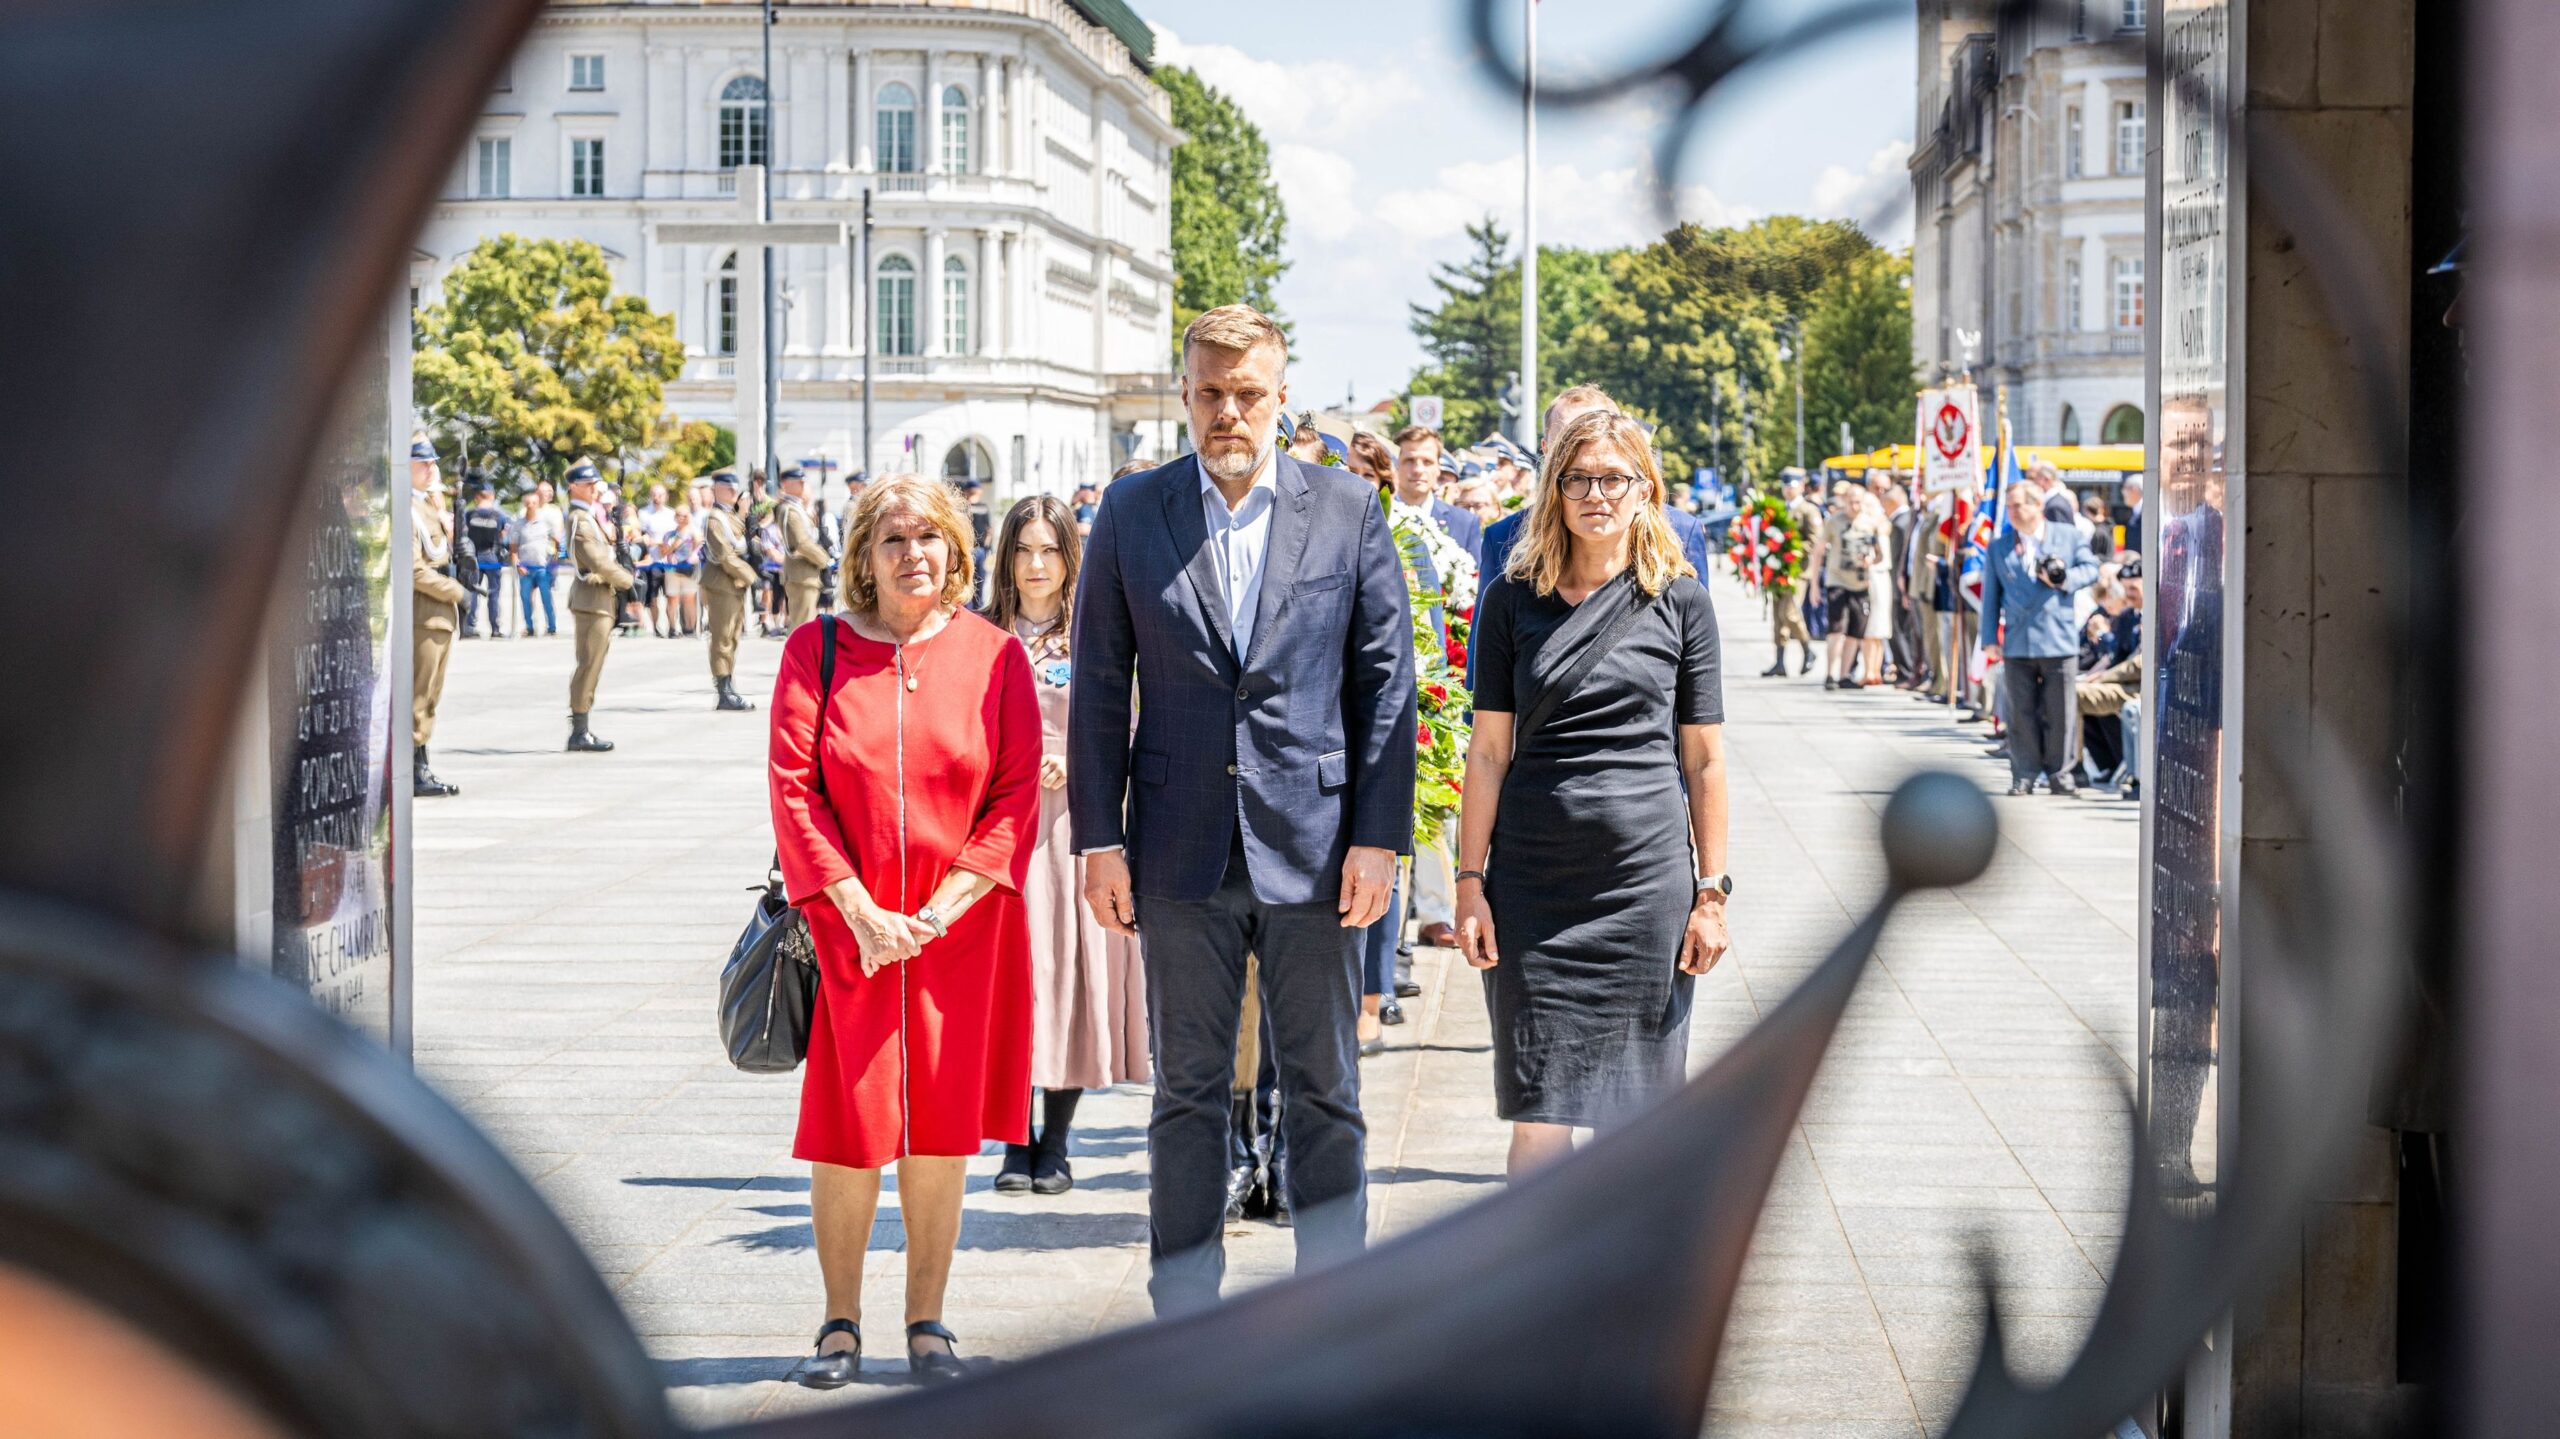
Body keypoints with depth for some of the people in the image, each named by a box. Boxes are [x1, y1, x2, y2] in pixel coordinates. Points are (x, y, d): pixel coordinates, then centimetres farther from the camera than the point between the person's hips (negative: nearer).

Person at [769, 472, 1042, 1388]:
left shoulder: (993, 656, 2)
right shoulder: (817, 651, 0)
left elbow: (1017, 792, -2)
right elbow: (793, 788, -4)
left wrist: (943, 908, -11)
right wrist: (861, 909, -13)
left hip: (959, 926, 1)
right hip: (848, 925, -1)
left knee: (940, 1125, 4)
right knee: (848, 1124, -1)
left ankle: (927, 1323, 13)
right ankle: (841, 1323, 11)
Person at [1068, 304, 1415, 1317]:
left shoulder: (1348, 511, 3)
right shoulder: (1132, 512, 5)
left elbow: (1386, 682, 2)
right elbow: (1100, 688, 6)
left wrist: (1378, 837, -5)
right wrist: (1099, 839, -1)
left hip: (1312, 844, -1)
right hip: (1182, 852, 1)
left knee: (1324, 1091, 5)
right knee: (1187, 1091, 7)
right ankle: (1185, 1324, 14)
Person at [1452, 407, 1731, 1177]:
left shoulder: (1680, 601, 3)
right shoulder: (1514, 601, 5)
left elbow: (1705, 759, 5)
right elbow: (1489, 750, 5)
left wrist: (1712, 892, 1)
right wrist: (1471, 882, -1)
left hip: (1647, 875, 0)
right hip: (1535, 876, 0)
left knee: (1637, 1112, 6)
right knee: (1539, 1113, -3)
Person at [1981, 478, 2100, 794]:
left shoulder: (2069, 536, 7)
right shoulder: (1998, 547, 11)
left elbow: (2091, 567, 10)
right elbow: (1991, 594, 10)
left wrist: (2065, 579, -10)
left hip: (2058, 639, -1)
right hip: (2016, 644, 1)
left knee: (2059, 712, 2)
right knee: (2020, 713, 2)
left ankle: (2059, 772, 11)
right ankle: (2024, 774, 7)